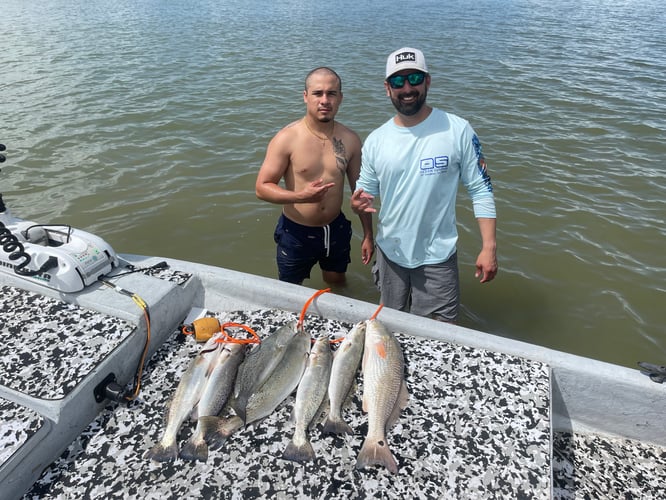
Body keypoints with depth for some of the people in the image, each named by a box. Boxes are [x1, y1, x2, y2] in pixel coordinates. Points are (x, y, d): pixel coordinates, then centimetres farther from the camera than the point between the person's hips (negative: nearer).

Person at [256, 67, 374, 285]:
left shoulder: (350, 140, -5)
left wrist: (368, 234, 6)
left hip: (336, 230, 4)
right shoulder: (286, 139, -17)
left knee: (337, 285, 26)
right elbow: (262, 187, -16)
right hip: (296, 233, -3)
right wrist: (300, 196, -33)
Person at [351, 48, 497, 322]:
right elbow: (365, 190, 7)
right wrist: (357, 203, -17)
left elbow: (481, 189, -7)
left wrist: (489, 246, -12)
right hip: (390, 252, 3)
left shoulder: (458, 130, -10)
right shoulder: (375, 140, -1)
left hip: (437, 256, -3)